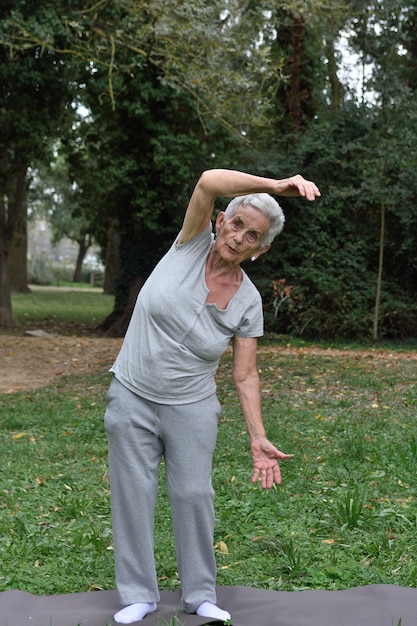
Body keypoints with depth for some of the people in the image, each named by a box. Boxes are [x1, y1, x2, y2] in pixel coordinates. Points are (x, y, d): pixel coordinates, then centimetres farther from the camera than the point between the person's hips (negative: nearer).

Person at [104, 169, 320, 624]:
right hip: (132, 398, 0)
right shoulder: (192, 244, -10)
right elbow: (208, 182, -27)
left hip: (191, 407, 1)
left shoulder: (248, 303, -7)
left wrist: (258, 439, -12)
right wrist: (276, 186, -38)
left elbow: (245, 375, -4)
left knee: (194, 494, 5)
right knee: (133, 494, 6)